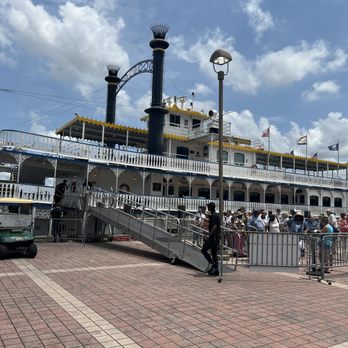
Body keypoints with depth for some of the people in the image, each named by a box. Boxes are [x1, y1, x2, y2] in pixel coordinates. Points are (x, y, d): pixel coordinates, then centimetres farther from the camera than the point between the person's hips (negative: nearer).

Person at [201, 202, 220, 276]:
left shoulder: (213, 216, -15)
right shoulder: (217, 215, 15)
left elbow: (214, 226, -25)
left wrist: (209, 235, -21)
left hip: (213, 237, -9)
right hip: (217, 237, 10)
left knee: (204, 250, -1)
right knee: (214, 253, 12)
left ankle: (213, 264, -7)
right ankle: (215, 270, 13)